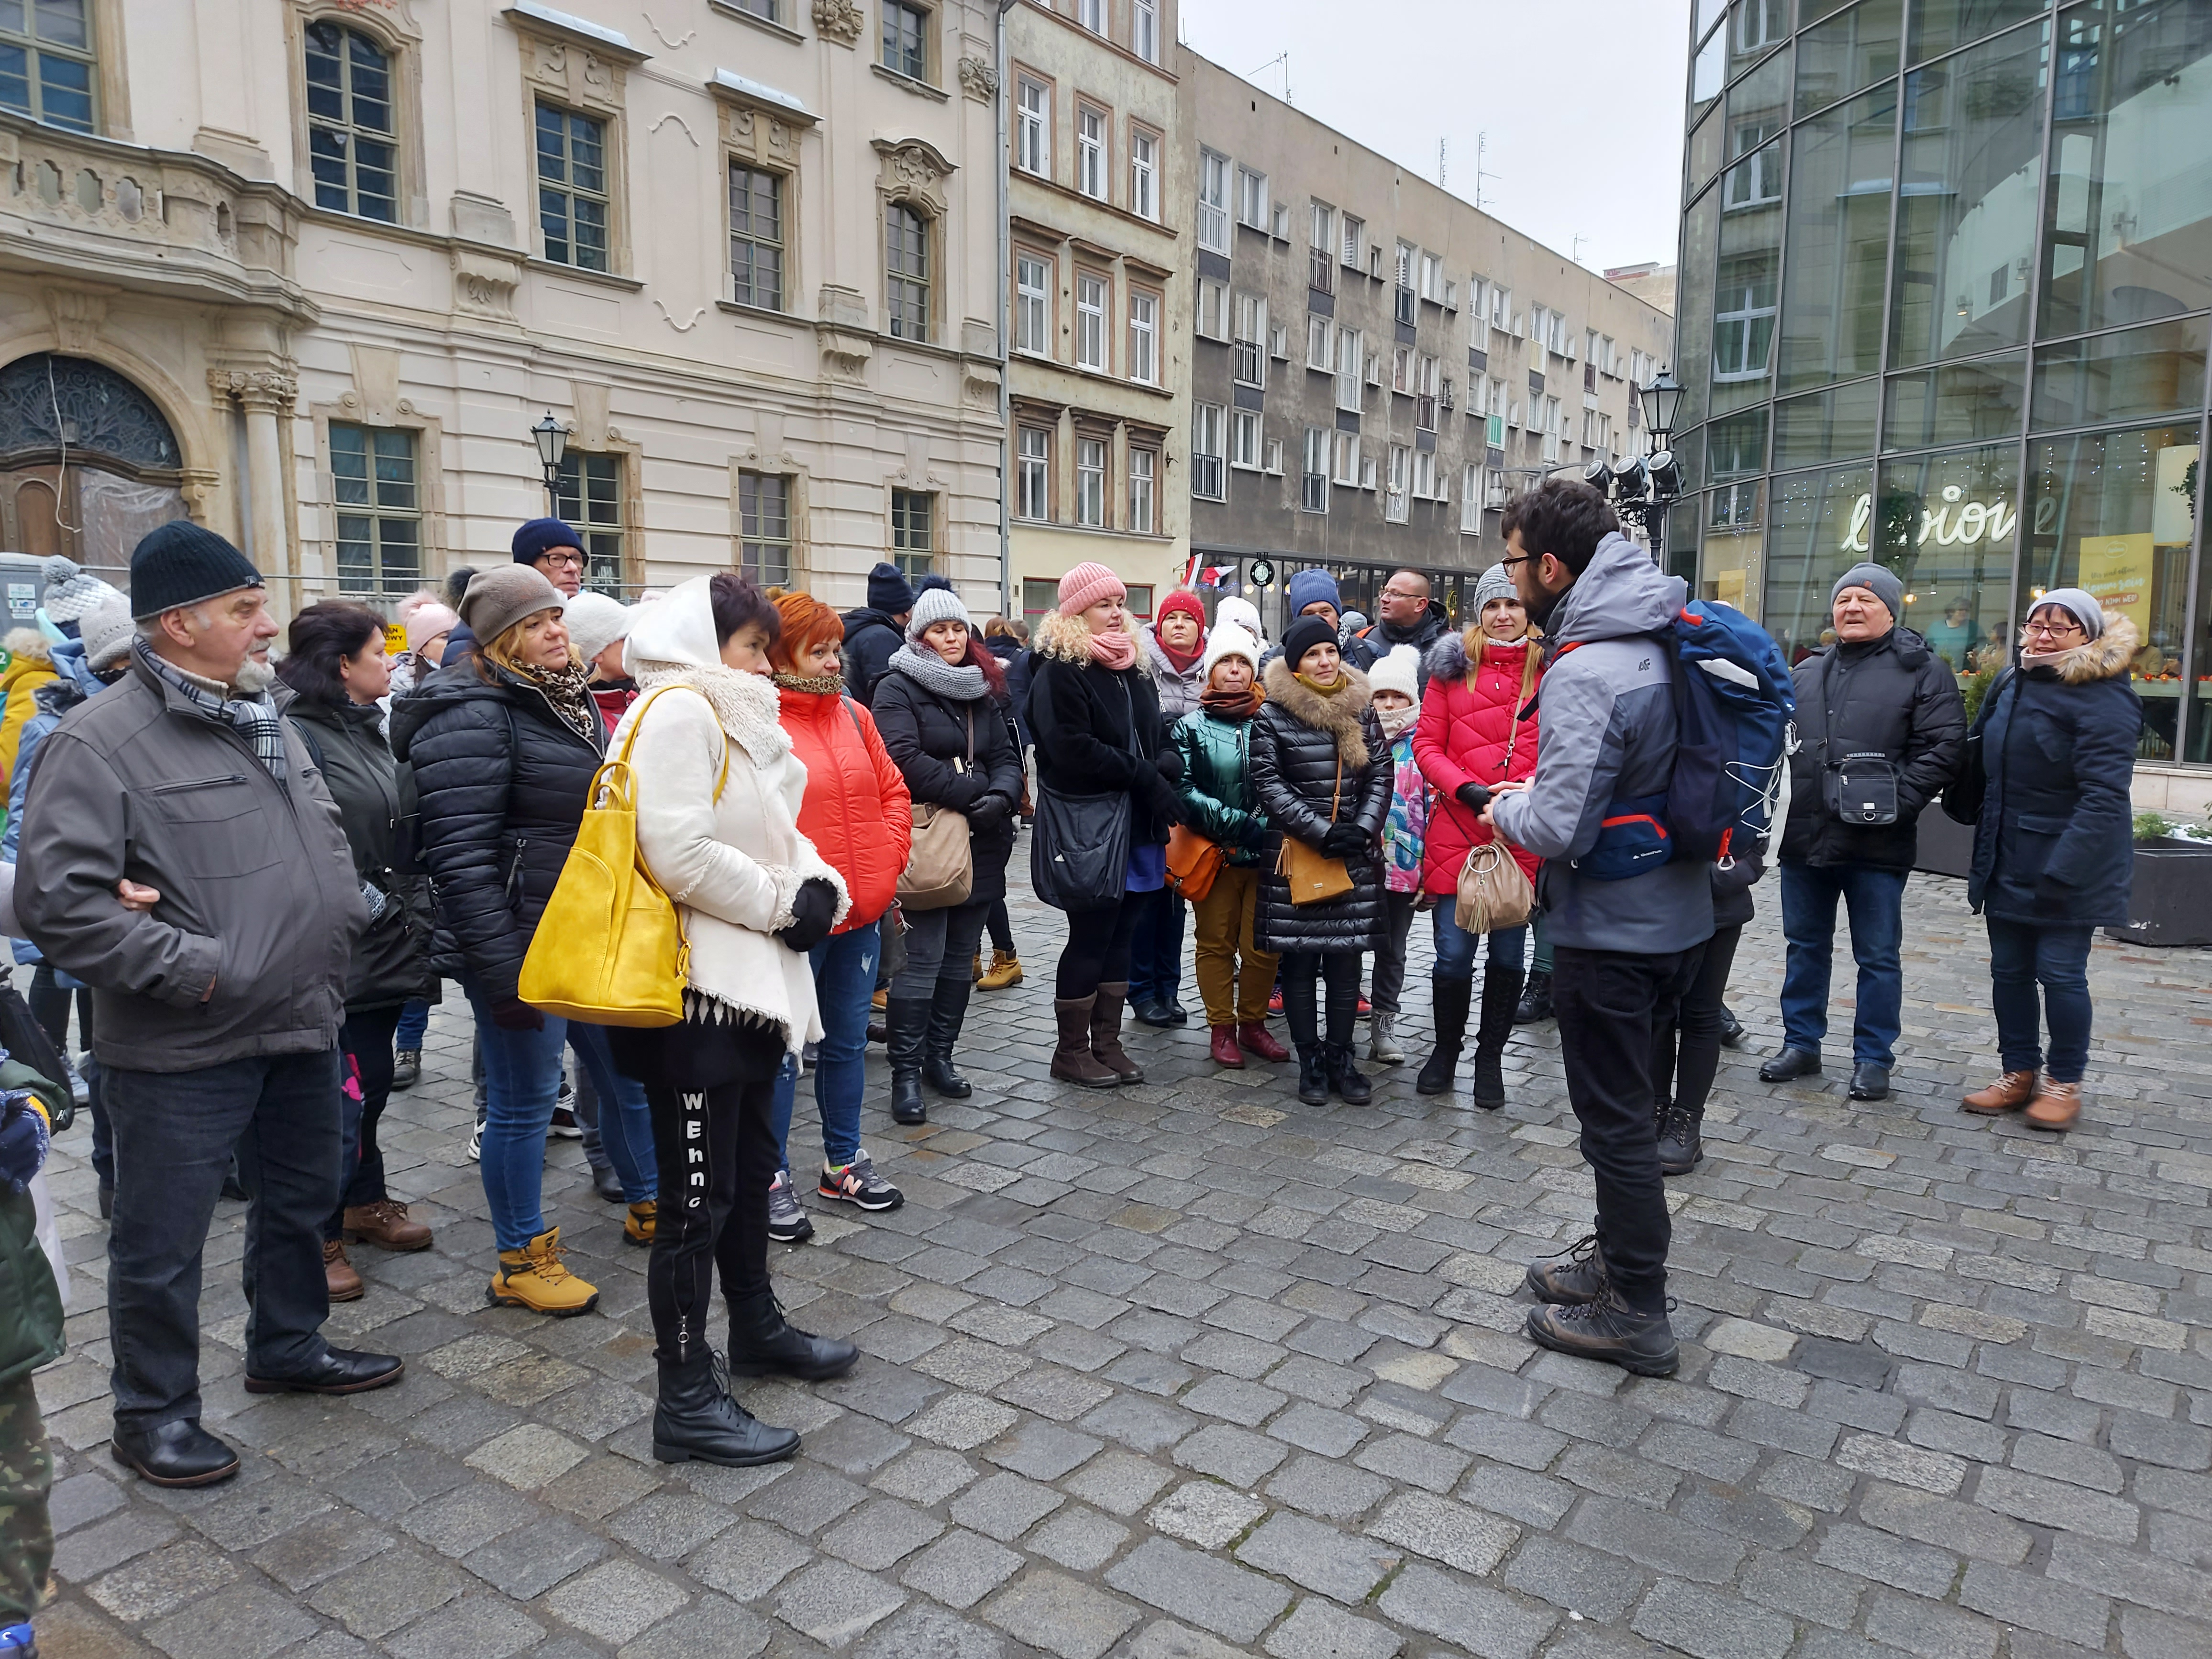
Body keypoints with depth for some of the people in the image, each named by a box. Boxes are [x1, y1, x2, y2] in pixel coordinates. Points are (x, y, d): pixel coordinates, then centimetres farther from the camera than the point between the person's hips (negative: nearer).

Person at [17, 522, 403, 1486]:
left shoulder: (265, 720, 10)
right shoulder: (99, 739, -15)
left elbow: (326, 844, 20)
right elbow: (55, 902, -21)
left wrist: (336, 942, 8)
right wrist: (191, 968, -20)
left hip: (300, 1024, 8)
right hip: (183, 1049, -7)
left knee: (299, 1200, 22)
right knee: (162, 1242, 8)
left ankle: (287, 1348, 43)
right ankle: (154, 1412, 28)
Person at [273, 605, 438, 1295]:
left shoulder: (365, 728, 15)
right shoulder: (299, 735, -15)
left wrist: (411, 912, 16)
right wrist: (368, 904, -18)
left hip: (385, 945, 9)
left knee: (371, 1082, 19)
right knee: (345, 1095, -1)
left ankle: (364, 1203, 34)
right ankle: (320, 1237, 13)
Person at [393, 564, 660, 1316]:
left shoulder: (570, 698, 13)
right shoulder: (474, 716, -16)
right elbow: (461, 855, -22)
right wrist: (502, 969, -24)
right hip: (524, 948, -9)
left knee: (629, 1073, 18)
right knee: (524, 1100, 4)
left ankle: (648, 1205, 38)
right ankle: (521, 1261, 20)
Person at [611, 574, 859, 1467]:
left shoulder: (732, 717, 17)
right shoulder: (676, 711, -14)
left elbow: (772, 835, 20)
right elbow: (681, 854, -25)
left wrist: (817, 889, -1)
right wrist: (785, 903, -14)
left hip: (752, 981, 10)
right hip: (697, 988, -10)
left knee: (750, 1170, 23)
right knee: (699, 1198, -1)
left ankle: (756, 1327, 40)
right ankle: (686, 1401, 10)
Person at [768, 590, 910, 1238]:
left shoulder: (853, 715, 8)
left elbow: (893, 791, 14)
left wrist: (886, 864, 4)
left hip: (861, 915, 6)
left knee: (848, 1042, 17)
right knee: (782, 1049, 6)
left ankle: (844, 1161, 33)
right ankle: (773, 1177, 20)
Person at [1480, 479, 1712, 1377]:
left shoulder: (1584, 673, -24)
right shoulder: (1666, 639, 6)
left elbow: (1559, 828, -27)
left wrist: (1508, 811, -6)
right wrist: (1537, 793, 12)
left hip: (1611, 931, -9)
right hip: (1676, 916, 9)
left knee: (1616, 1119, 4)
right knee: (1624, 1105, 22)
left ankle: (1636, 1314, 17)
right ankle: (1616, 1256, 38)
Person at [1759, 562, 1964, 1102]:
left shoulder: (1921, 670, -1)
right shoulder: (1806, 673, 14)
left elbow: (1943, 746, -8)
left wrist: (1898, 802, -17)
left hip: (1877, 846, -5)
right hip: (1804, 837, 5)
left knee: (1878, 956, 6)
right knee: (1805, 946, 14)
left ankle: (1873, 1058, 17)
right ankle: (1801, 1044, 26)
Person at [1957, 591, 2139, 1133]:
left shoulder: (2103, 697, -14)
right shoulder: (2012, 685, 10)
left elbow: (2104, 794, -21)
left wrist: (2065, 867, -26)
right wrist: (1979, 818, 14)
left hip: (2067, 866, -7)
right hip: (2008, 860, 7)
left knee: (2060, 973, -1)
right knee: (2009, 970, 11)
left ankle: (2064, 1082, 15)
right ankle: (2019, 1074, 22)